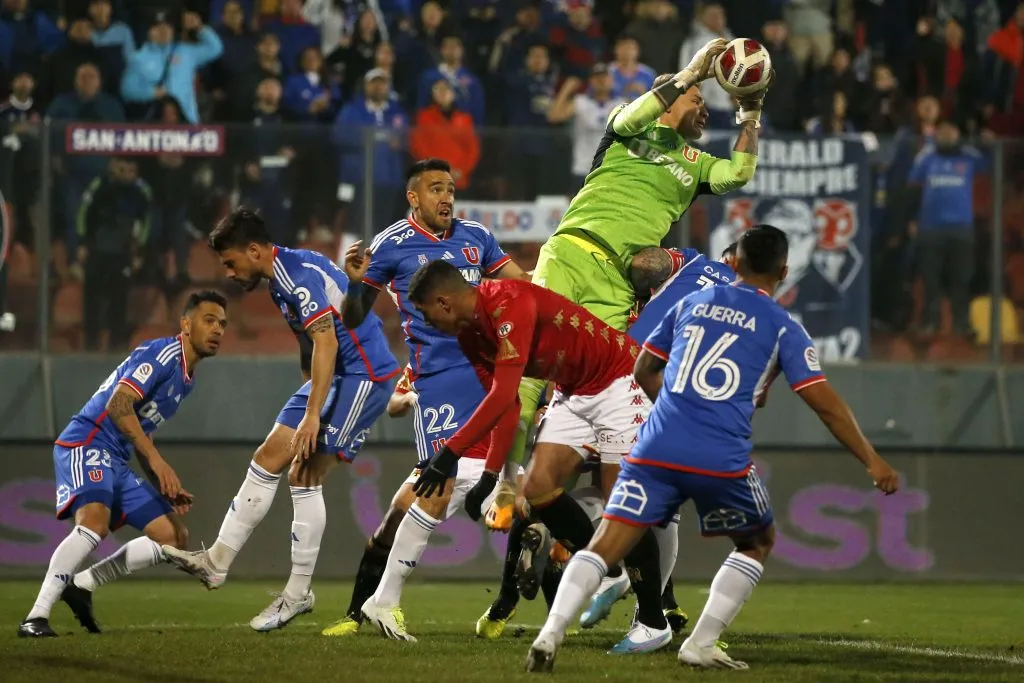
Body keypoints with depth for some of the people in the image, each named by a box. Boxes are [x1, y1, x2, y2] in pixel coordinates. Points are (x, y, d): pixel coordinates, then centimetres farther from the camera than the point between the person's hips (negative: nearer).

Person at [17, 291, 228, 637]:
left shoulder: (186, 379, 20)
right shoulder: (163, 353, -9)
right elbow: (118, 404, -22)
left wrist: (165, 486, 17)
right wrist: (157, 461, -27)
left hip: (115, 461, 10)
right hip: (86, 443, -10)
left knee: (174, 536, 6)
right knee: (95, 522, -34)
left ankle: (81, 585, 10)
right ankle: (36, 617, -32)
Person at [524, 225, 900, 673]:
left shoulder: (691, 304, 19)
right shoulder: (782, 328, 7)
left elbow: (643, 371, 28)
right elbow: (825, 403, 3)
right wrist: (871, 460, 9)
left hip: (656, 450, 2)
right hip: (721, 462, -2)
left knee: (605, 544, -1)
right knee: (758, 542, 21)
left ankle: (550, 633, -22)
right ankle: (700, 645, 11)